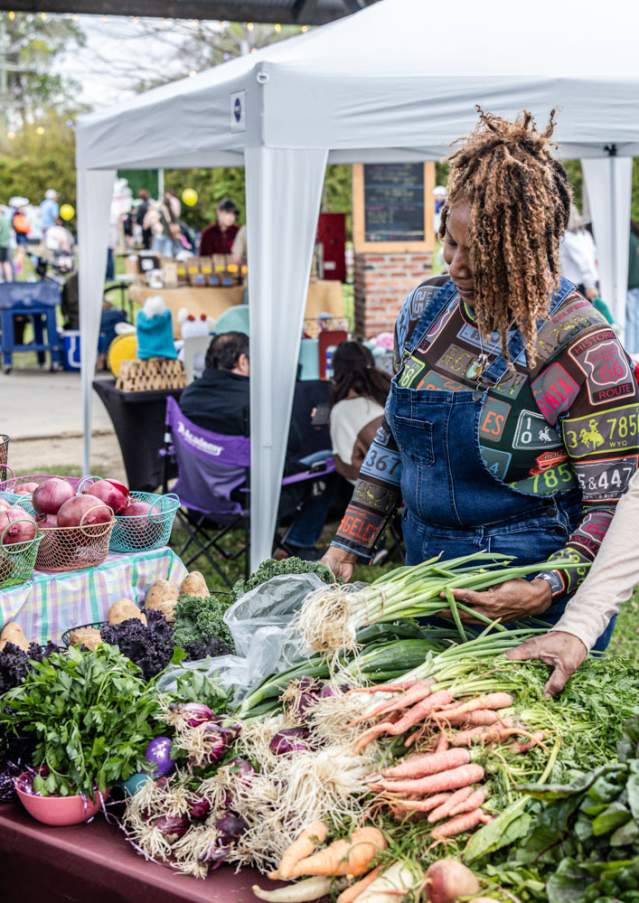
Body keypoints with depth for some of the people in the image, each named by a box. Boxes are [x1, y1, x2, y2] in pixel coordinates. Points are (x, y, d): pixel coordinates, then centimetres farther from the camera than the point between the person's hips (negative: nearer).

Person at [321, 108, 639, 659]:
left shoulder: (579, 347, -20)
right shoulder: (427, 308, -1)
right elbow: (394, 439, 11)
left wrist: (548, 591, -31)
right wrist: (349, 545, 7)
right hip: (426, 579, 6)